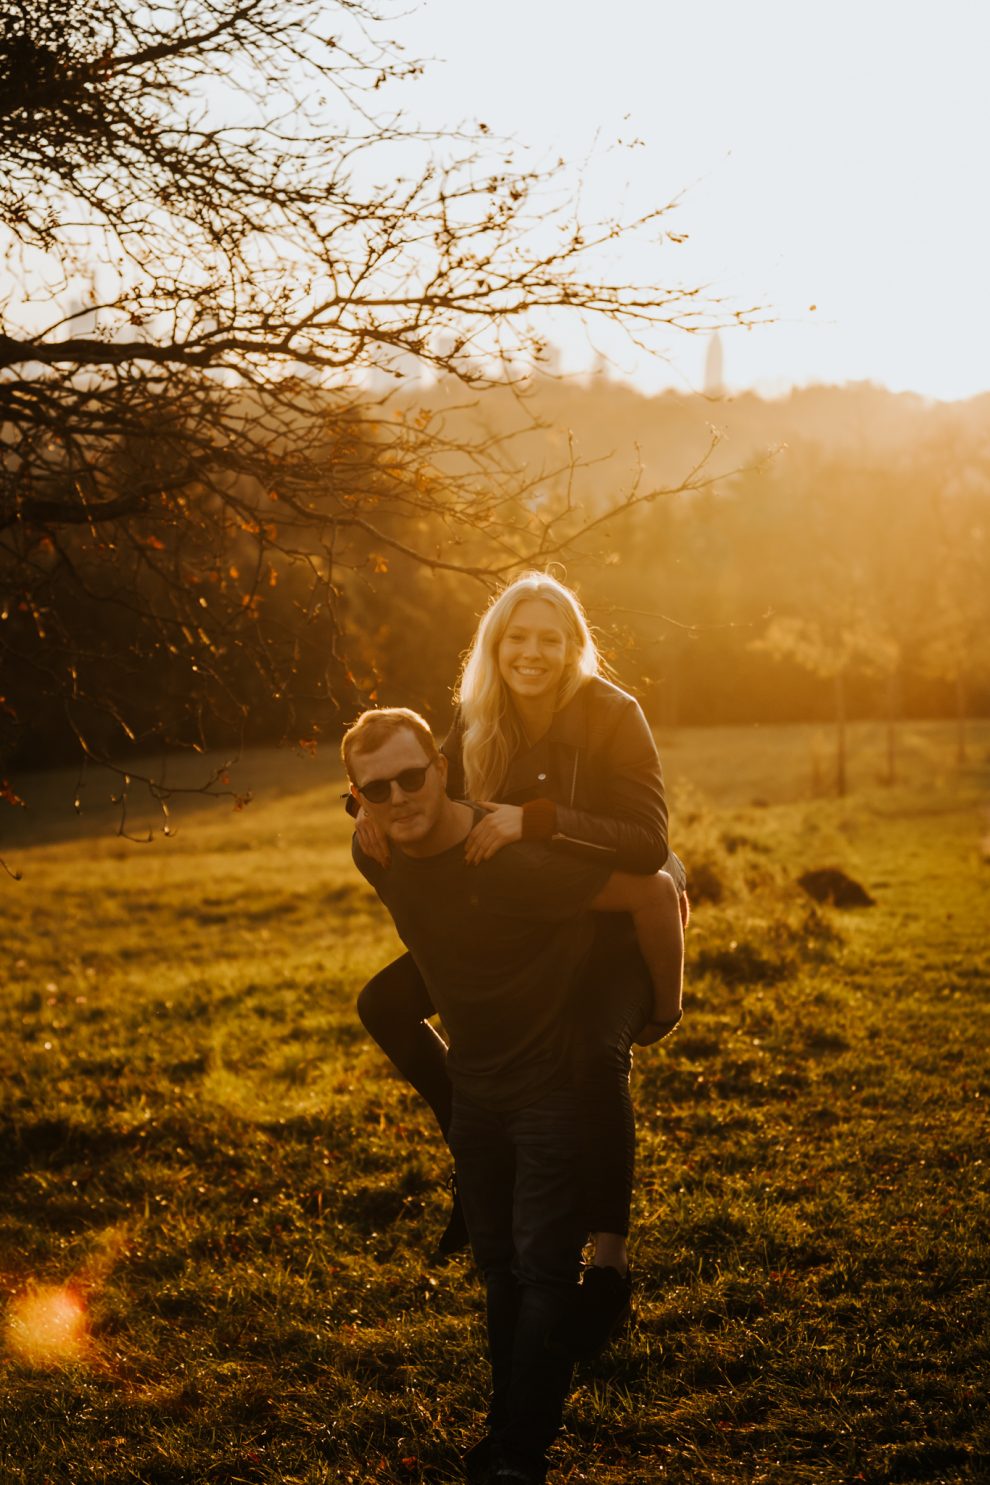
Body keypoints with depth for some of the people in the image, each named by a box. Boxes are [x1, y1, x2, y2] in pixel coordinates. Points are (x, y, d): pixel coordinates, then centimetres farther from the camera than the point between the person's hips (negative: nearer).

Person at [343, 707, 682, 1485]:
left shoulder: (516, 859, -31)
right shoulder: (376, 856, -10)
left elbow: (655, 893, -23)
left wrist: (665, 1004, -10)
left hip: (556, 1077, -7)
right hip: (476, 1083, 7)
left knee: (544, 1268, -7)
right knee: (499, 1266, 16)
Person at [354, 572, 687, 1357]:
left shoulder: (613, 717, -21)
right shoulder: (479, 722, -5)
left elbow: (649, 840, -32)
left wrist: (534, 819, -42)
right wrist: (378, 814, -24)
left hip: (618, 923, -6)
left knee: (598, 1053, -33)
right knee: (385, 1003, -2)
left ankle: (612, 1267, -20)